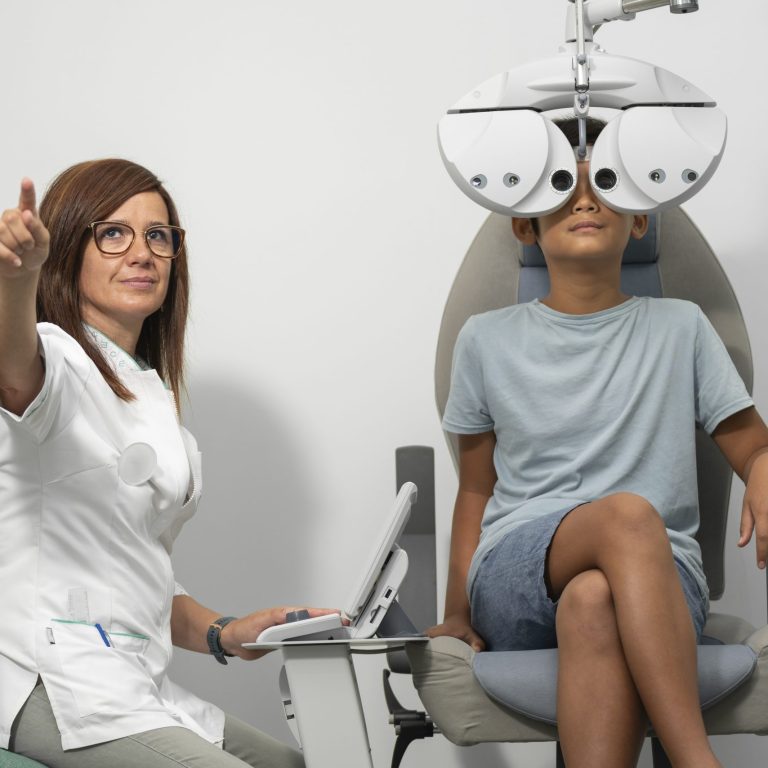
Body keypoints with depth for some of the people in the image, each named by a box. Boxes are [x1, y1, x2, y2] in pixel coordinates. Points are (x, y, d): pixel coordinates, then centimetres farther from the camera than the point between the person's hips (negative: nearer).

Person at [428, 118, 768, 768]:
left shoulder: (679, 328, 14)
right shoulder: (487, 341, 15)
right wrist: (457, 616, 10)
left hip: (658, 581, 0)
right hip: (514, 581, 0)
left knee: (595, 601, -40)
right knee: (628, 515, -37)